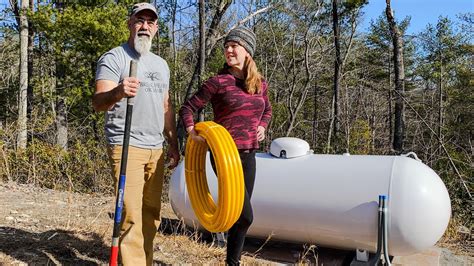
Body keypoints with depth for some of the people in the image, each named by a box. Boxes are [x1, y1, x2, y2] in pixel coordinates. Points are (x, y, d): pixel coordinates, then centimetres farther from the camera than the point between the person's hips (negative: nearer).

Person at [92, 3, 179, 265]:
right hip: (127, 146, -6)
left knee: (151, 214, 6)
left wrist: (174, 144, 18)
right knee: (132, 216, -9)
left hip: (156, 149, 6)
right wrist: (117, 92, -38)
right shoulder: (113, 58, -3)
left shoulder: (161, 64, 19)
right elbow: (98, 102, -16)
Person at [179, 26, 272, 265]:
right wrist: (191, 131, -18)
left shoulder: (260, 83, 8)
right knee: (245, 216, -9)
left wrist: (262, 126, 6)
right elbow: (188, 107, -2)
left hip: (248, 155, 6)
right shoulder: (218, 82, -8)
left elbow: (267, 110, 26)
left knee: (239, 215, 14)